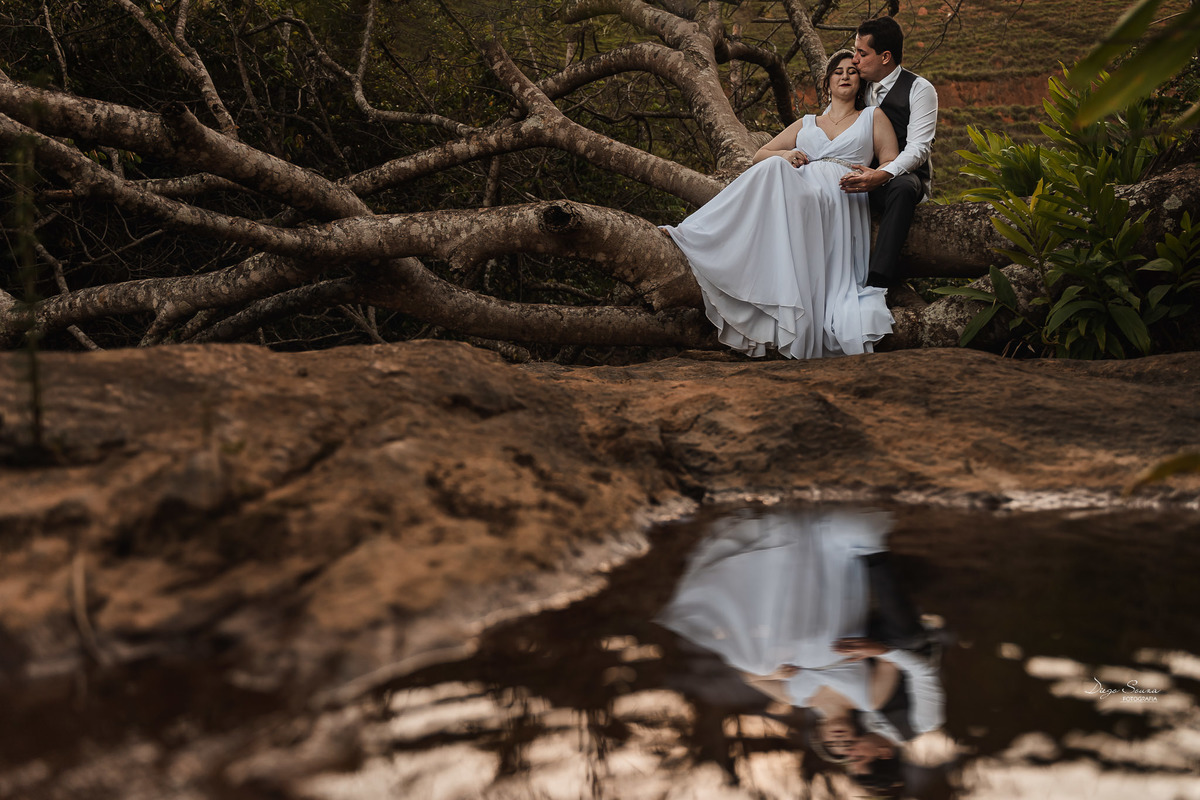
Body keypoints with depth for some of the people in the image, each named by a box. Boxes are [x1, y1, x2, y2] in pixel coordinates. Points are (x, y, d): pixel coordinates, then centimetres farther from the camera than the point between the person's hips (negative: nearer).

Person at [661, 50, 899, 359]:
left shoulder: (873, 118, 25)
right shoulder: (806, 124, 32)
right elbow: (758, 156, 25)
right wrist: (784, 155, 2)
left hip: (841, 200, -3)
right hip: (800, 187, 3)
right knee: (775, 168, -33)